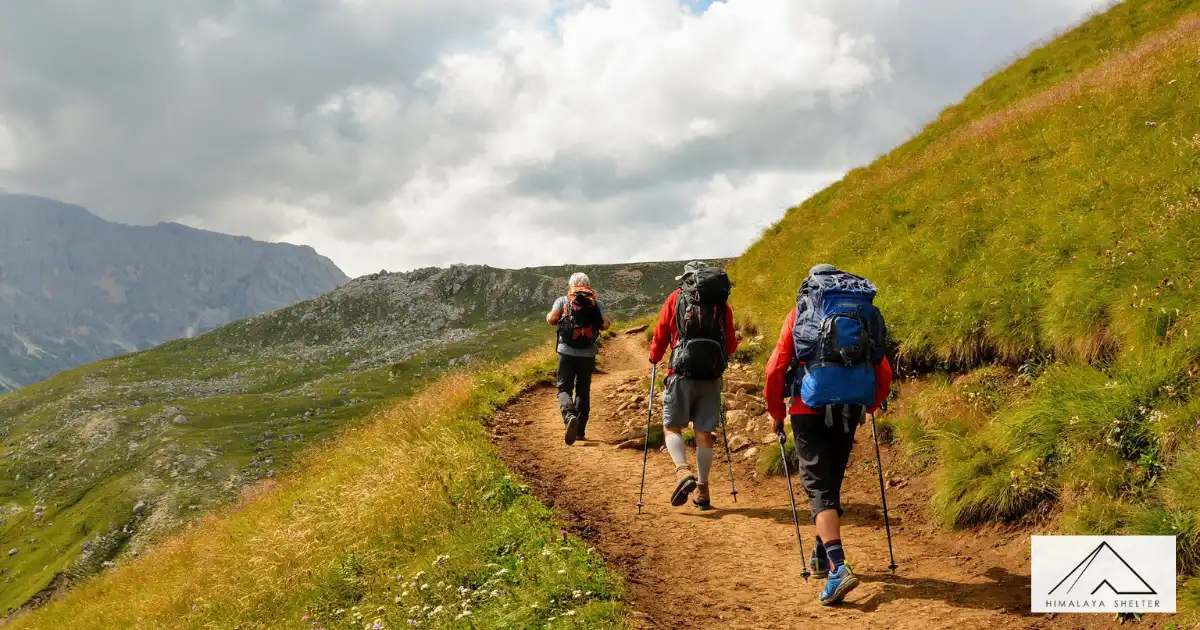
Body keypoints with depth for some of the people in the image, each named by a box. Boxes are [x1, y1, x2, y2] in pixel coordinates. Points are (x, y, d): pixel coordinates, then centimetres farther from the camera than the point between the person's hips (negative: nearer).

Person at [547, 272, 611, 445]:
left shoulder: (562, 301, 2)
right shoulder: (596, 304, 5)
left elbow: (551, 319, -10)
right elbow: (605, 325, -6)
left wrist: (549, 317, 13)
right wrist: (593, 322, 15)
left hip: (567, 353, -2)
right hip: (588, 355, 2)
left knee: (564, 388, 2)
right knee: (583, 391, 15)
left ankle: (569, 415, -28)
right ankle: (580, 430, 18)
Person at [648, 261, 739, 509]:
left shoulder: (676, 298, 6)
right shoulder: (722, 303, 11)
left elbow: (661, 334, 4)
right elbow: (731, 345, 12)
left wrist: (654, 358, 23)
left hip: (683, 372, -2)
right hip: (712, 375, 2)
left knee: (672, 427, 6)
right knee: (704, 432, 9)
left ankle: (683, 471, -17)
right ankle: (702, 489, 12)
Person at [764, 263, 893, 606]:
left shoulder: (799, 315, 3)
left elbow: (775, 369, -4)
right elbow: (884, 375, 8)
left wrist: (777, 413, 8)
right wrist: (866, 409, 23)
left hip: (810, 411, -3)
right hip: (848, 413, 3)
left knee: (819, 488, -6)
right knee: (831, 482, 20)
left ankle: (838, 567, -23)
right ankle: (821, 555, 33)